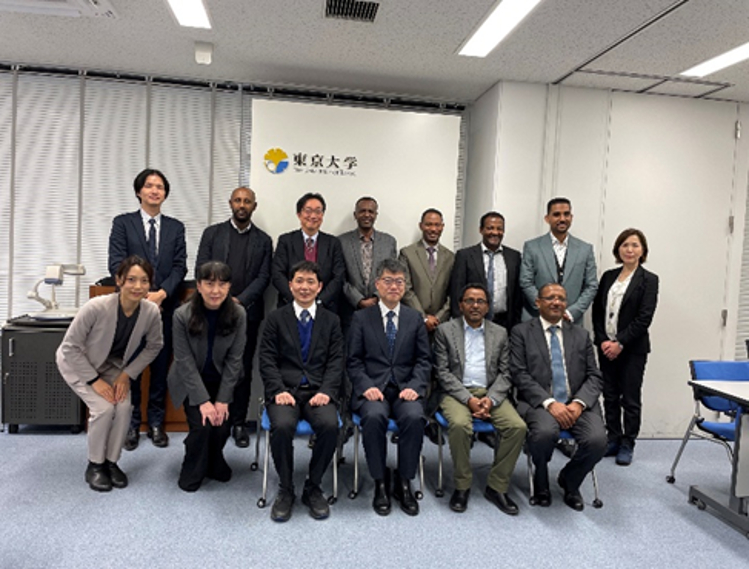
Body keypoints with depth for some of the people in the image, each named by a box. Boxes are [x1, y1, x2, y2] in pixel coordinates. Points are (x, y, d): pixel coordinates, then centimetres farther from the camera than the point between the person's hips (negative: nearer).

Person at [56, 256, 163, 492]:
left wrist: (127, 374, -12)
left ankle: (111, 462, 8)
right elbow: (70, 347, -23)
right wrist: (94, 380, -23)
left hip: (112, 365, 3)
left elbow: (154, 346, -6)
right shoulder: (96, 307, -36)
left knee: (124, 406, -16)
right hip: (77, 363, -3)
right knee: (104, 408, -20)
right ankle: (94, 466, 5)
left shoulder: (151, 311, -25)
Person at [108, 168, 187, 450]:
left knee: (161, 366, 7)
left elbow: (180, 266, 2)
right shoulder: (122, 223, 5)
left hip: (165, 306, 2)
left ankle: (156, 423, 18)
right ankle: (131, 424, 18)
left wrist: (162, 293, -14)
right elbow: (116, 263, -4)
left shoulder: (176, 227, 10)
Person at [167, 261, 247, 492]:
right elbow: (185, 361, -17)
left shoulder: (238, 314, -17)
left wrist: (223, 400, -14)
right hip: (190, 382, -1)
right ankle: (193, 472, 14)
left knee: (222, 427, -12)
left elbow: (234, 359, -12)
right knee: (202, 426, -17)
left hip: (221, 381, 2)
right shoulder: (182, 315, -20)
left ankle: (214, 463, 23)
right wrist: (203, 400, -19)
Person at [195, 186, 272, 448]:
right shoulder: (212, 233, 9)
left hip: (247, 313, 0)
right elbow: (201, 270, 4)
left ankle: (239, 423, 14)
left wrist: (240, 300, -11)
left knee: (243, 370, 4)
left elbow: (263, 277, 1)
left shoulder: (263, 240, 9)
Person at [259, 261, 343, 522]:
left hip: (318, 391, 1)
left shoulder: (331, 321, 14)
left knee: (330, 425, -29)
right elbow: (267, 360, 3)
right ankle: (285, 490, -5)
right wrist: (279, 391, -12)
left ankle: (313, 488, -4)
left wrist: (326, 392, -11)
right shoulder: (276, 318, 11)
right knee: (282, 426, -31)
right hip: (285, 390, 0)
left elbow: (336, 362, 6)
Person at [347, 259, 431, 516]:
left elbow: (423, 360, 7)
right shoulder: (361, 318, 7)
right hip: (373, 388, -1)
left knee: (414, 417, -29)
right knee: (374, 416, -32)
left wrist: (414, 386, -10)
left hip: (405, 388, 1)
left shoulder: (415, 318, 11)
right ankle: (380, 483, -11)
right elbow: (354, 361, 3)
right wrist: (367, 386, -13)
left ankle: (403, 483, -8)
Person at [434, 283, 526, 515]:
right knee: (459, 425, -33)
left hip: (491, 393, 3)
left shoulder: (500, 333, 12)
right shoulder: (445, 330, 4)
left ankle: (496, 487, -4)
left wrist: (490, 399, -11)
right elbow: (443, 372, -2)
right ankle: (462, 485, -9)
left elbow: (504, 374, 8)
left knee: (518, 427, -22)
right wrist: (468, 399, -14)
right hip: (457, 393, -2)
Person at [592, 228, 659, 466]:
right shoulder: (608, 276, 9)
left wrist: (620, 343, -15)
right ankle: (613, 439, 22)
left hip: (632, 348, -4)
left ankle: (627, 445, 17)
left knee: (630, 399, 5)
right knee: (610, 396, 9)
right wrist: (603, 341, -5)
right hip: (606, 346, 4)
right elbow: (597, 311, 6)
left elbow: (644, 318, -10)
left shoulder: (649, 280, -3)